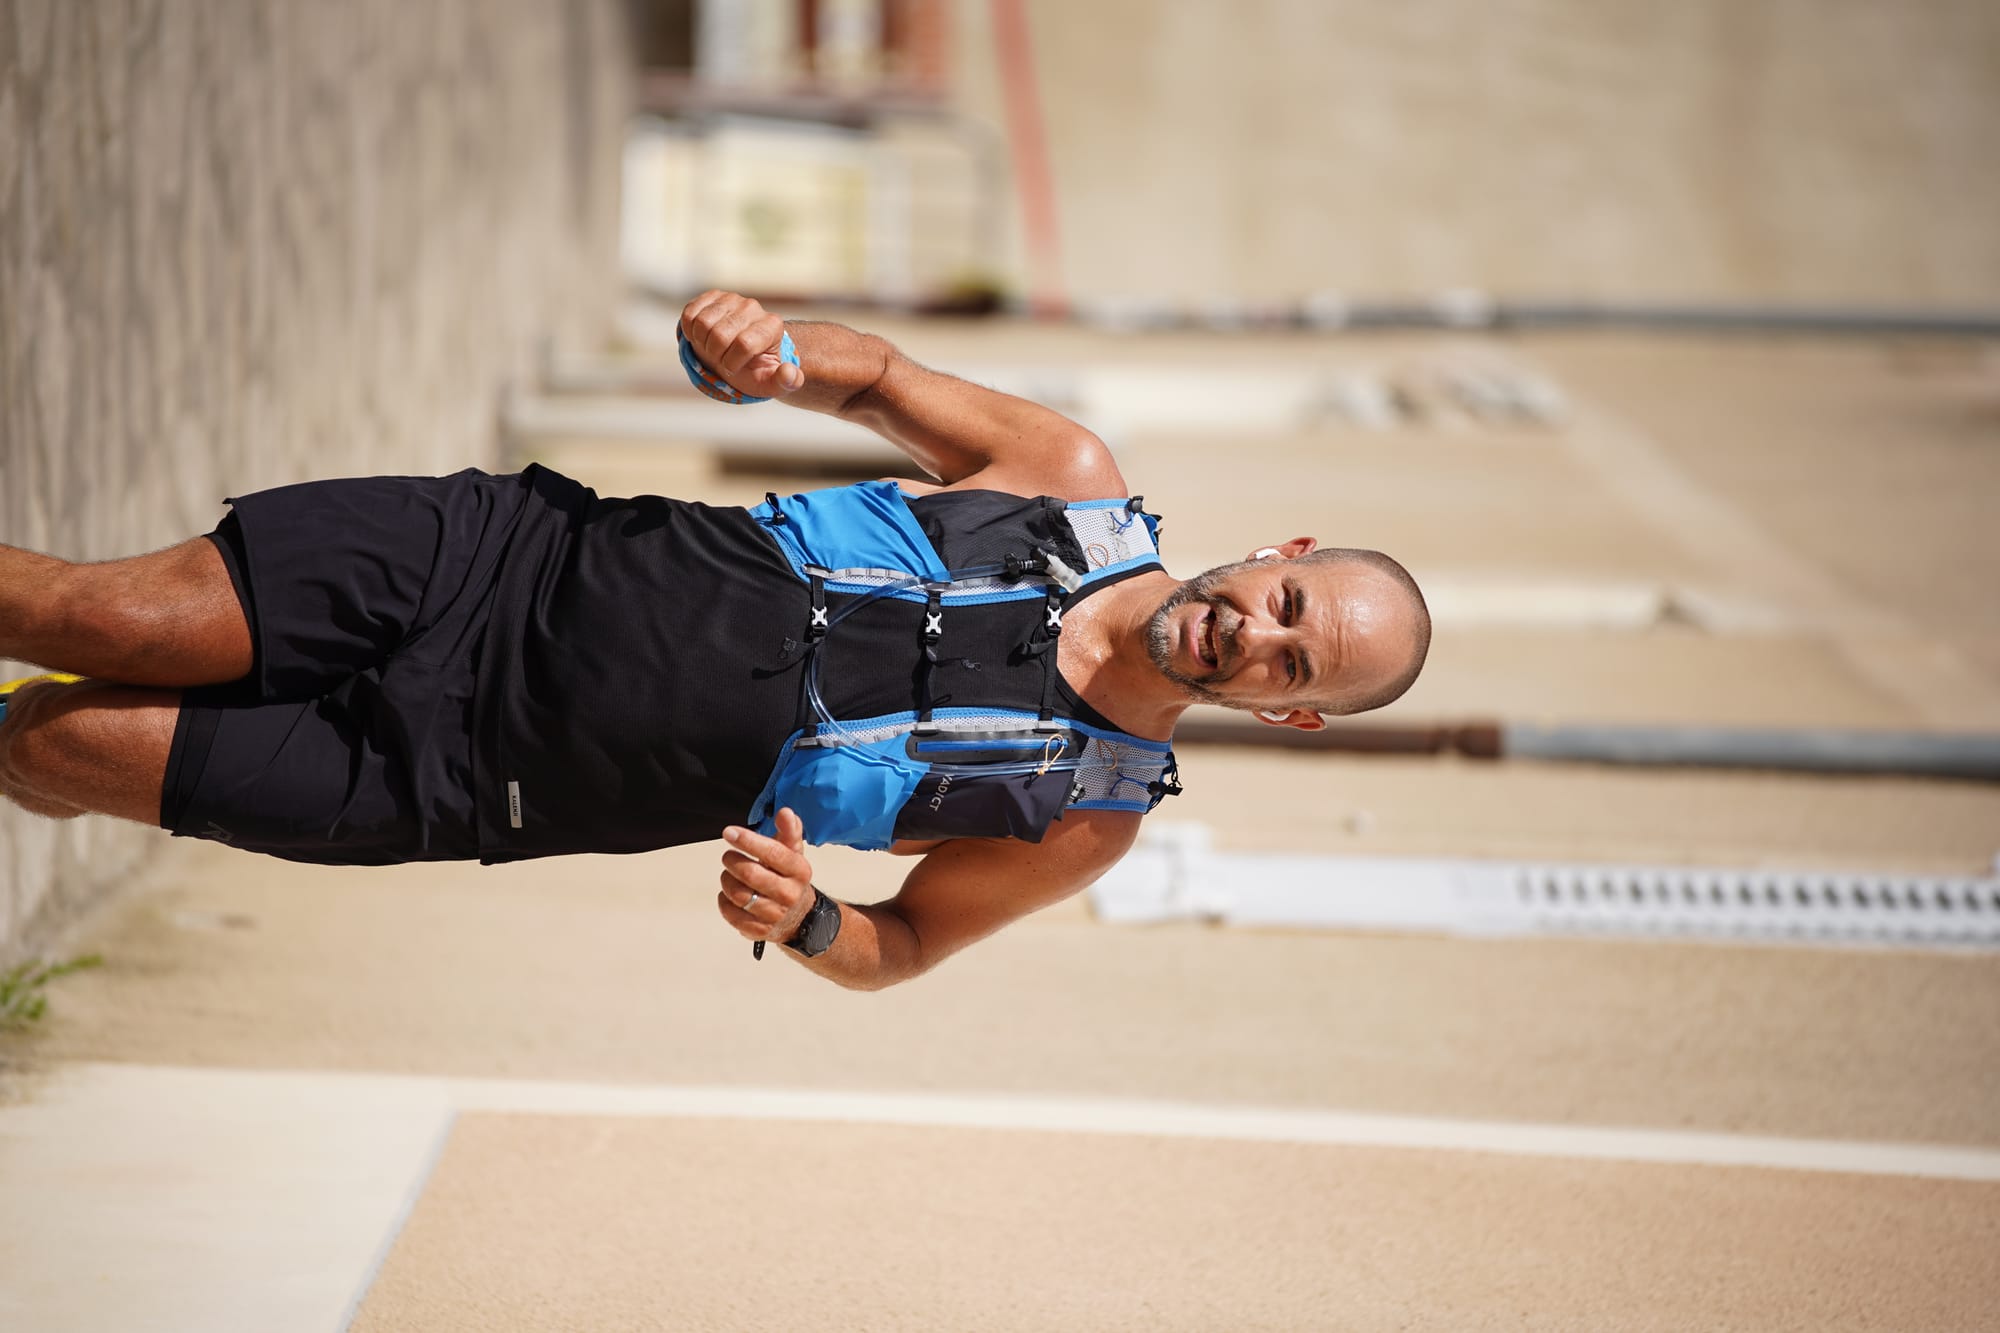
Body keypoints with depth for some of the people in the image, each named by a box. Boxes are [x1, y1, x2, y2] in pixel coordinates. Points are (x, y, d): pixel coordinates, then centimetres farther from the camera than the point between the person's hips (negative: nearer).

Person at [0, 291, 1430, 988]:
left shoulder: (1087, 819, -6)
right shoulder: (1080, 482, -2)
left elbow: (909, 942, 5)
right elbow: (879, 375, 11)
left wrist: (808, 922, -19)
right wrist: (760, 352, -12)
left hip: (485, 775, -2)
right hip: (524, 555, 2)